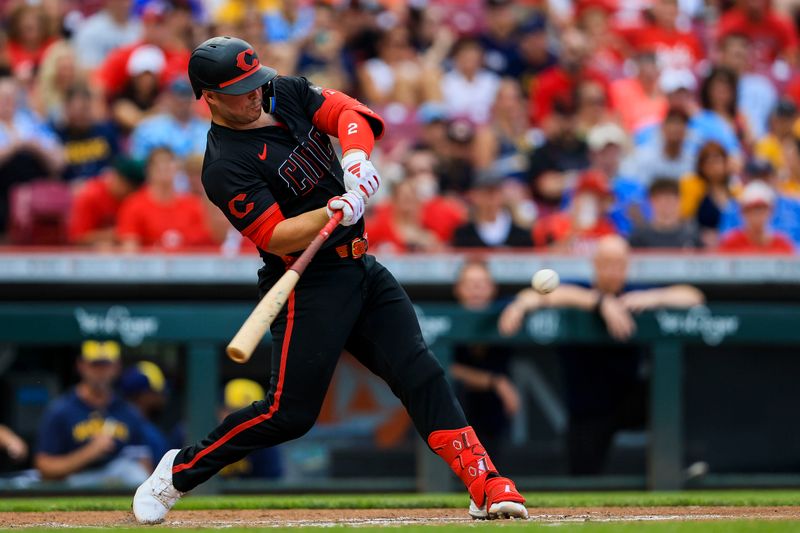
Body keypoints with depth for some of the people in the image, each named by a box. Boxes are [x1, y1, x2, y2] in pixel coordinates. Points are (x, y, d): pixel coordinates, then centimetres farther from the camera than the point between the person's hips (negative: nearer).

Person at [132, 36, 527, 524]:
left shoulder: (286, 94, 5)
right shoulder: (226, 167, -17)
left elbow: (349, 113, 0)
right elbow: (276, 237, -23)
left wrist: (356, 158, -20)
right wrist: (339, 211, -35)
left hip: (362, 270, 7)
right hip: (309, 286, -7)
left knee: (421, 373, -5)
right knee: (291, 413, -7)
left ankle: (484, 484, -10)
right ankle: (180, 470, 11)